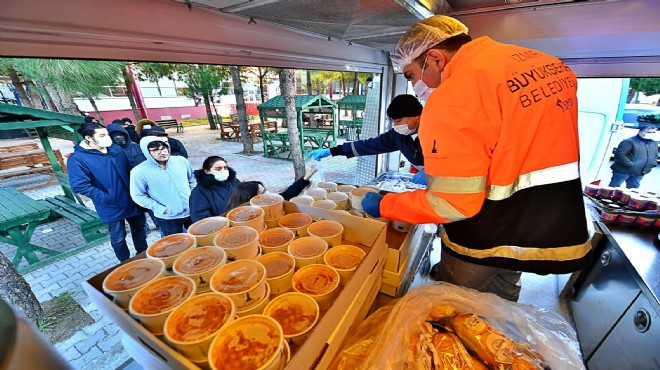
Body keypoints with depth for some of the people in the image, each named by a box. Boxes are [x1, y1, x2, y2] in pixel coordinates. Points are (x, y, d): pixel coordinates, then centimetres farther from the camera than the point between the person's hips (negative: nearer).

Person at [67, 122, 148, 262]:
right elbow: (79, 185, -20)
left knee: (139, 228, 20)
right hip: (112, 206, -5)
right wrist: (106, 198, -21)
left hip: (133, 200, 5)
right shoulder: (78, 158, -13)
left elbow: (130, 169, 13)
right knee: (118, 238, 11)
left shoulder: (116, 149, 4)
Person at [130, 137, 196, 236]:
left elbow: (192, 179, 10)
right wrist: (161, 209, -13)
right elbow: (138, 196, -8)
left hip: (191, 212, 3)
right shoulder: (139, 171, -13)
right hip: (167, 218, -3)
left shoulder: (181, 161, -4)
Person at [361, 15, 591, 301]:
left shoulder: (453, 97, -24)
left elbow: (451, 204, -25)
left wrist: (383, 206, -11)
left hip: (488, 242, -8)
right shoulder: (547, 64, 5)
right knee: (498, 310, 31)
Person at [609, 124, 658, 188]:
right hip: (623, 171, -8)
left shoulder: (654, 143, 15)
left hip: (639, 173, 8)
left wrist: (652, 164, 8)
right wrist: (631, 165, -20)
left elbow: (655, 156, 27)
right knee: (613, 187, -4)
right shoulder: (629, 141, -12)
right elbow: (619, 155, -20)